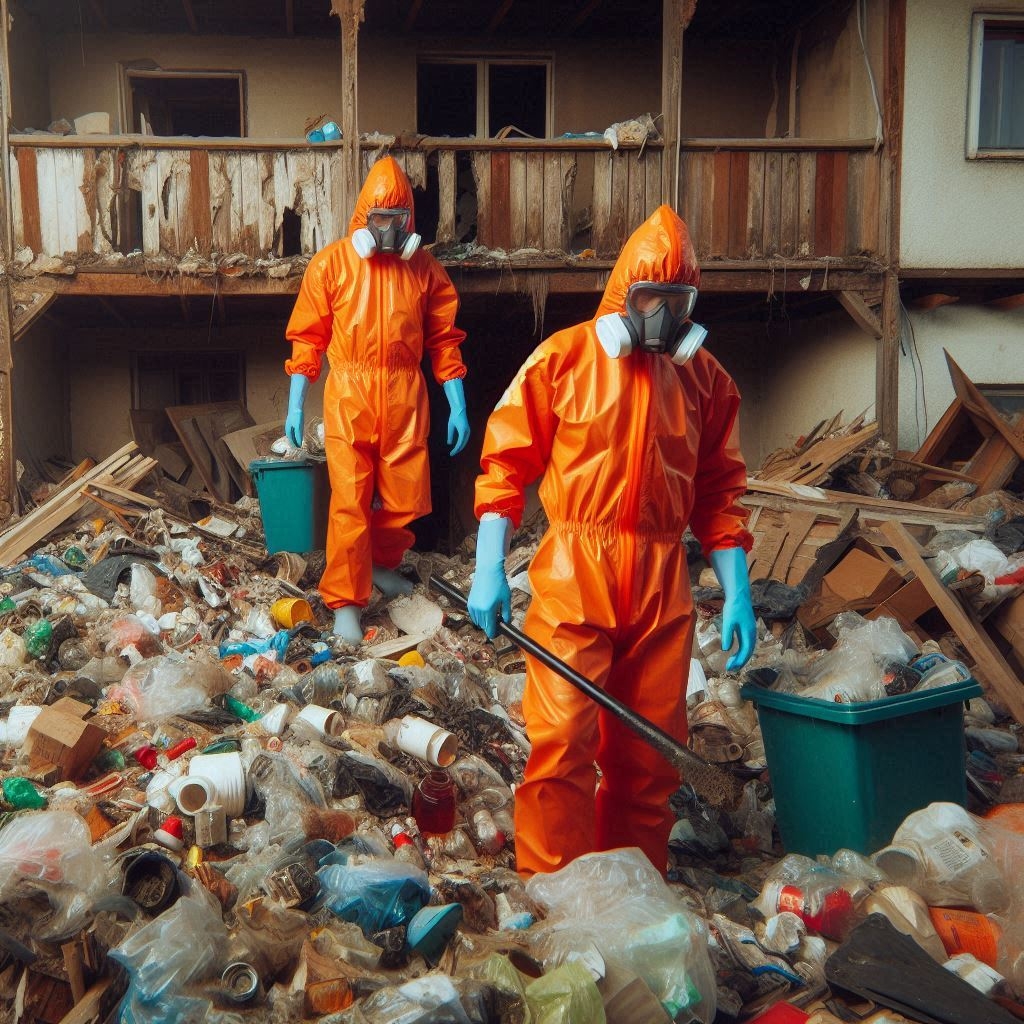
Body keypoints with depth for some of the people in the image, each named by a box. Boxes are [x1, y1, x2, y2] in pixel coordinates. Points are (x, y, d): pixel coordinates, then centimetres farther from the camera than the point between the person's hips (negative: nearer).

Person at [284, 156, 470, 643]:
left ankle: (382, 565, 36)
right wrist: (294, 405, -1)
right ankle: (345, 602, 6)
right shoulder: (331, 263, -1)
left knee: (405, 498, 9)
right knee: (349, 502, -3)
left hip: (404, 400, 2)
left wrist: (458, 406, 4)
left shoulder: (424, 267, 5)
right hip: (348, 399, -2)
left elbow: (444, 340, 8)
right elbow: (307, 337, 2)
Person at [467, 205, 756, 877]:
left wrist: (737, 592, 6)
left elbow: (718, 493, 12)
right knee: (562, 742, -5)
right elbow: (506, 462, -2)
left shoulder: (704, 376, 8)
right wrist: (488, 569, -9)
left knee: (650, 751, 10)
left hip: (663, 586, 4)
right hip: (573, 578, -3)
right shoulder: (564, 358, -2)